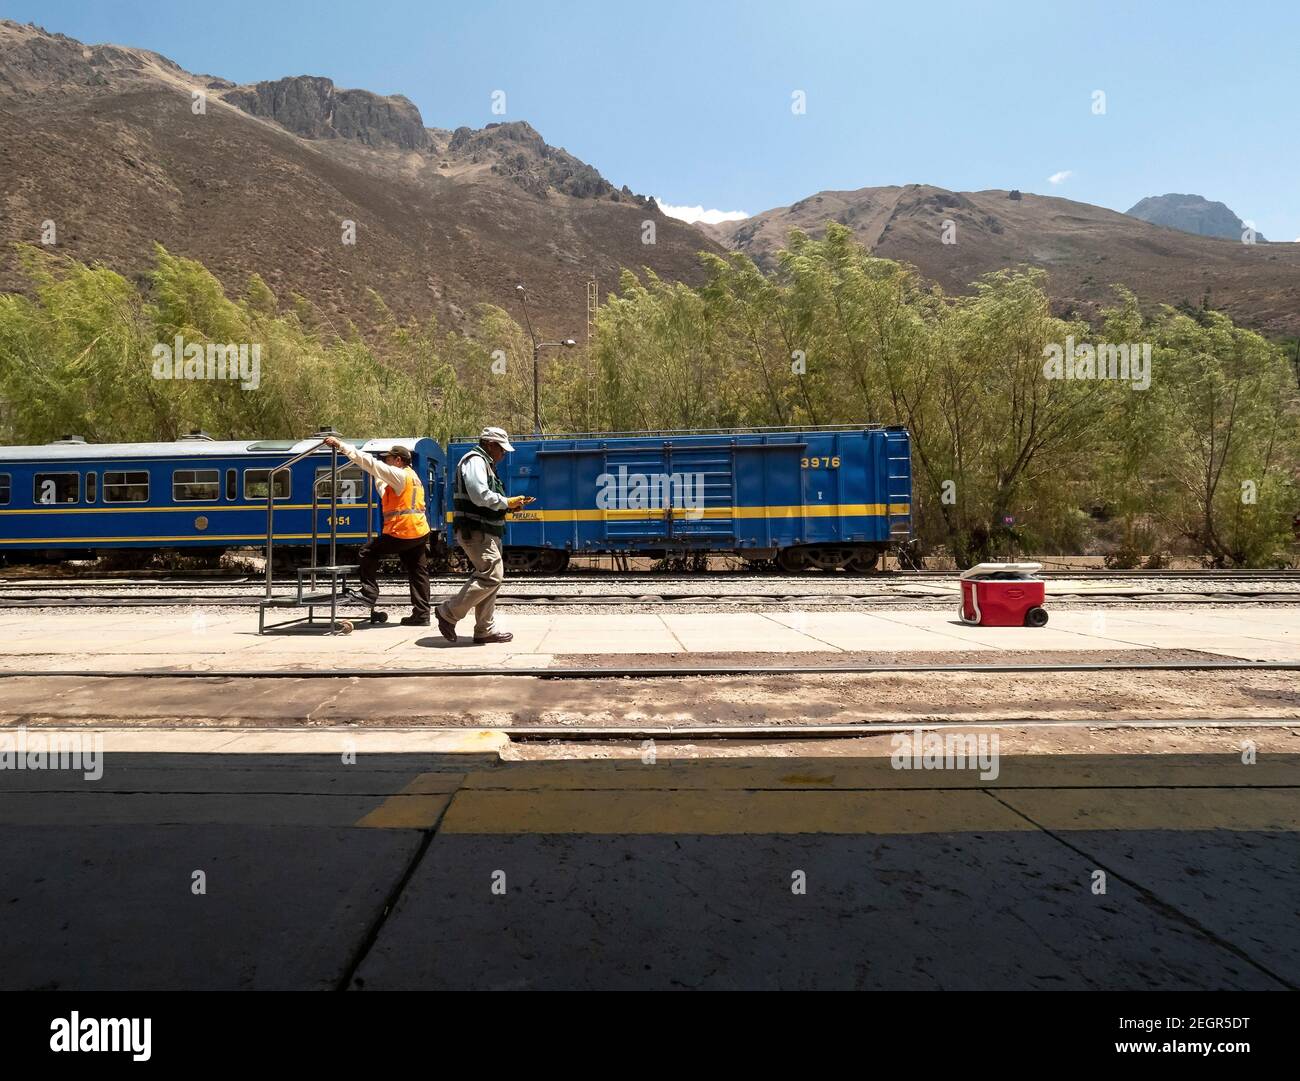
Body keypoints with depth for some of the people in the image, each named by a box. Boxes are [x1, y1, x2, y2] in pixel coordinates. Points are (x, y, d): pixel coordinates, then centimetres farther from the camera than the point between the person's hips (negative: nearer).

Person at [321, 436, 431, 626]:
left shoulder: (399, 475, -8)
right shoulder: (412, 477, 20)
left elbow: (369, 462, -15)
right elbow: (387, 494, 31)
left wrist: (341, 445, -14)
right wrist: (377, 477, 26)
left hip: (402, 534, -9)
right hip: (420, 533, 9)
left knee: (368, 551, 8)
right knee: (418, 573, 9)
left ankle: (369, 593, 8)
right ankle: (421, 614, 9)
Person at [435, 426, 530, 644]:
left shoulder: (485, 464, 25)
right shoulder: (475, 461, -9)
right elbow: (480, 496, -22)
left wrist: (509, 504, 11)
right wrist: (506, 503, -11)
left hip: (486, 532, 11)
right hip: (475, 531, -11)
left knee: (489, 577, 11)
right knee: (492, 575, -16)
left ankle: (485, 630, 16)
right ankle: (449, 612, -8)